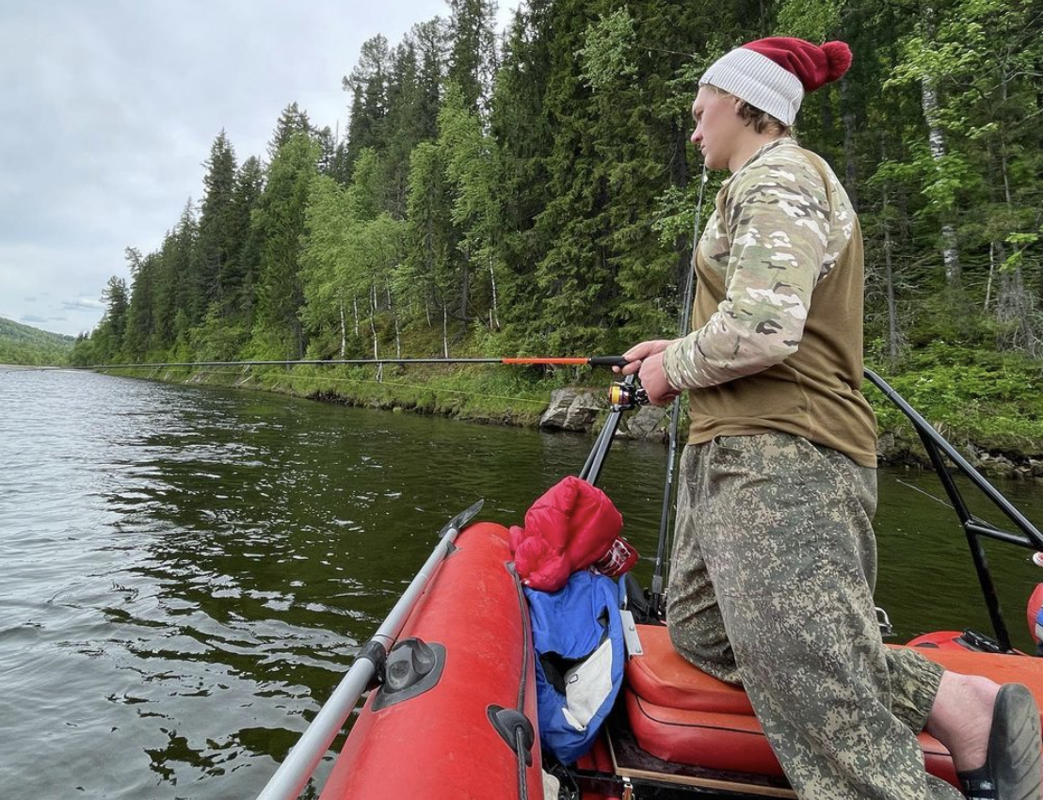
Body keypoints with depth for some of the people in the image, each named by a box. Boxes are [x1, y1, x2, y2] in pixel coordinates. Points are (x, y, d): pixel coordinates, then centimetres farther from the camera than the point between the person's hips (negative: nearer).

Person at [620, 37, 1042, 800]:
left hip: (780, 461, -11)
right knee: (701, 634, 11)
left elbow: (761, 329, -23)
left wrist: (675, 369, -6)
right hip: (741, 453, 11)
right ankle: (950, 700, 12)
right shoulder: (774, 182, 25)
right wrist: (678, 350, 18)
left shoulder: (777, 176, -7)